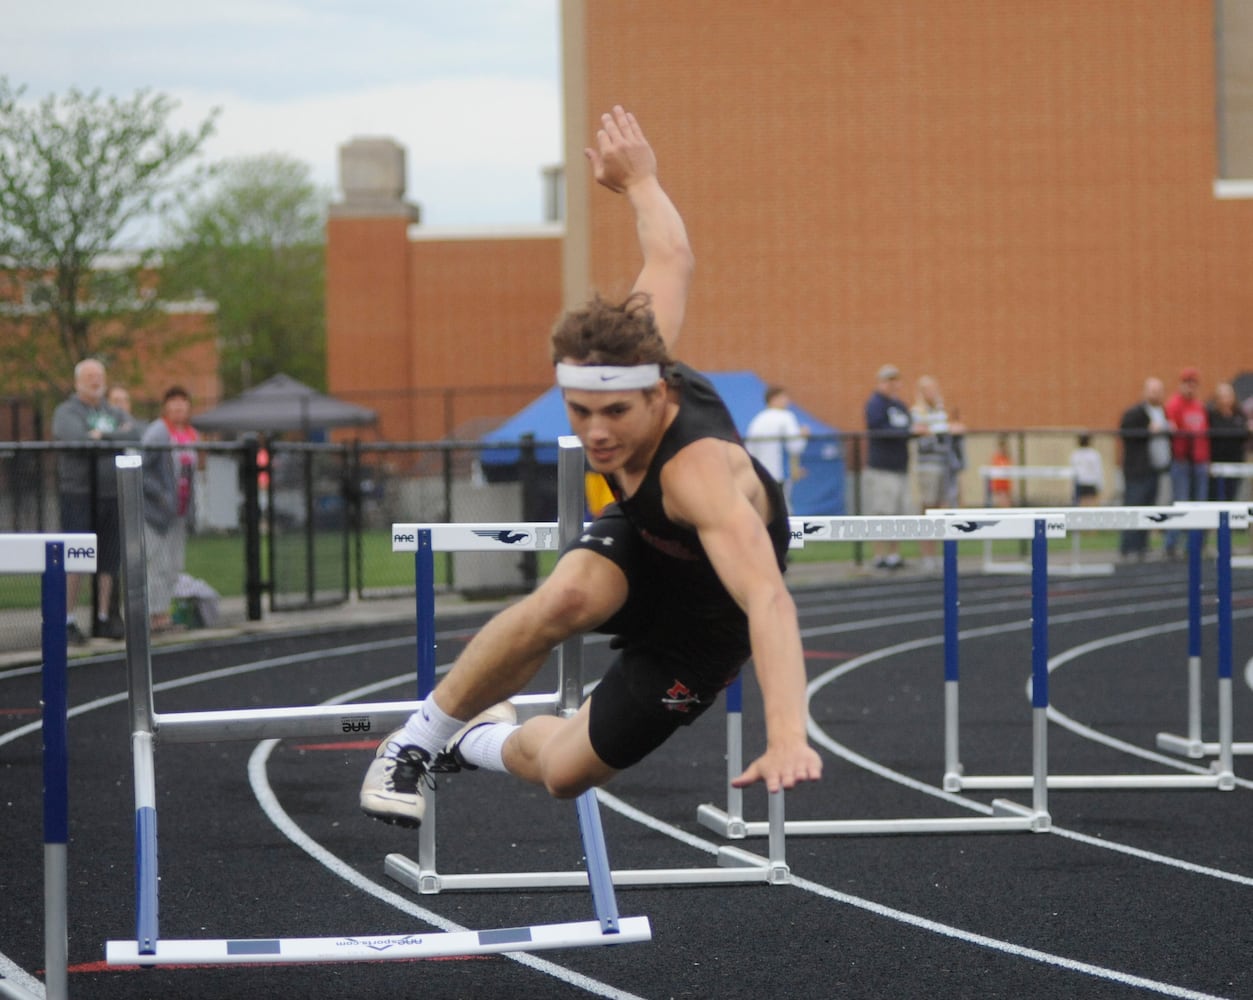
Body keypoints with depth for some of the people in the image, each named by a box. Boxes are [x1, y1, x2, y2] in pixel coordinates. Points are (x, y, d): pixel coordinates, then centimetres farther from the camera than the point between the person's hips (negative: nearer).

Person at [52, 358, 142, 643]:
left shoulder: (114, 414, 18)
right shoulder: (67, 412, 1)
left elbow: (135, 438, 0)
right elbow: (76, 439, -18)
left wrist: (103, 436, -12)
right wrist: (118, 435, -8)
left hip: (111, 495, 5)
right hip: (78, 494, -5)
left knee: (109, 560, 4)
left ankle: (102, 619, 13)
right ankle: (68, 621, -9)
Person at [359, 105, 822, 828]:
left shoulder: (699, 471, -45)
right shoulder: (629, 353, -27)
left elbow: (768, 598, -58)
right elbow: (671, 262, -8)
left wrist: (788, 738, -70)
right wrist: (639, 184, 11)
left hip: (705, 617, -4)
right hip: (641, 539, 4)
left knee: (566, 772, -1)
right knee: (566, 599, -33)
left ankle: (490, 743, 37)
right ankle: (424, 736, -9)